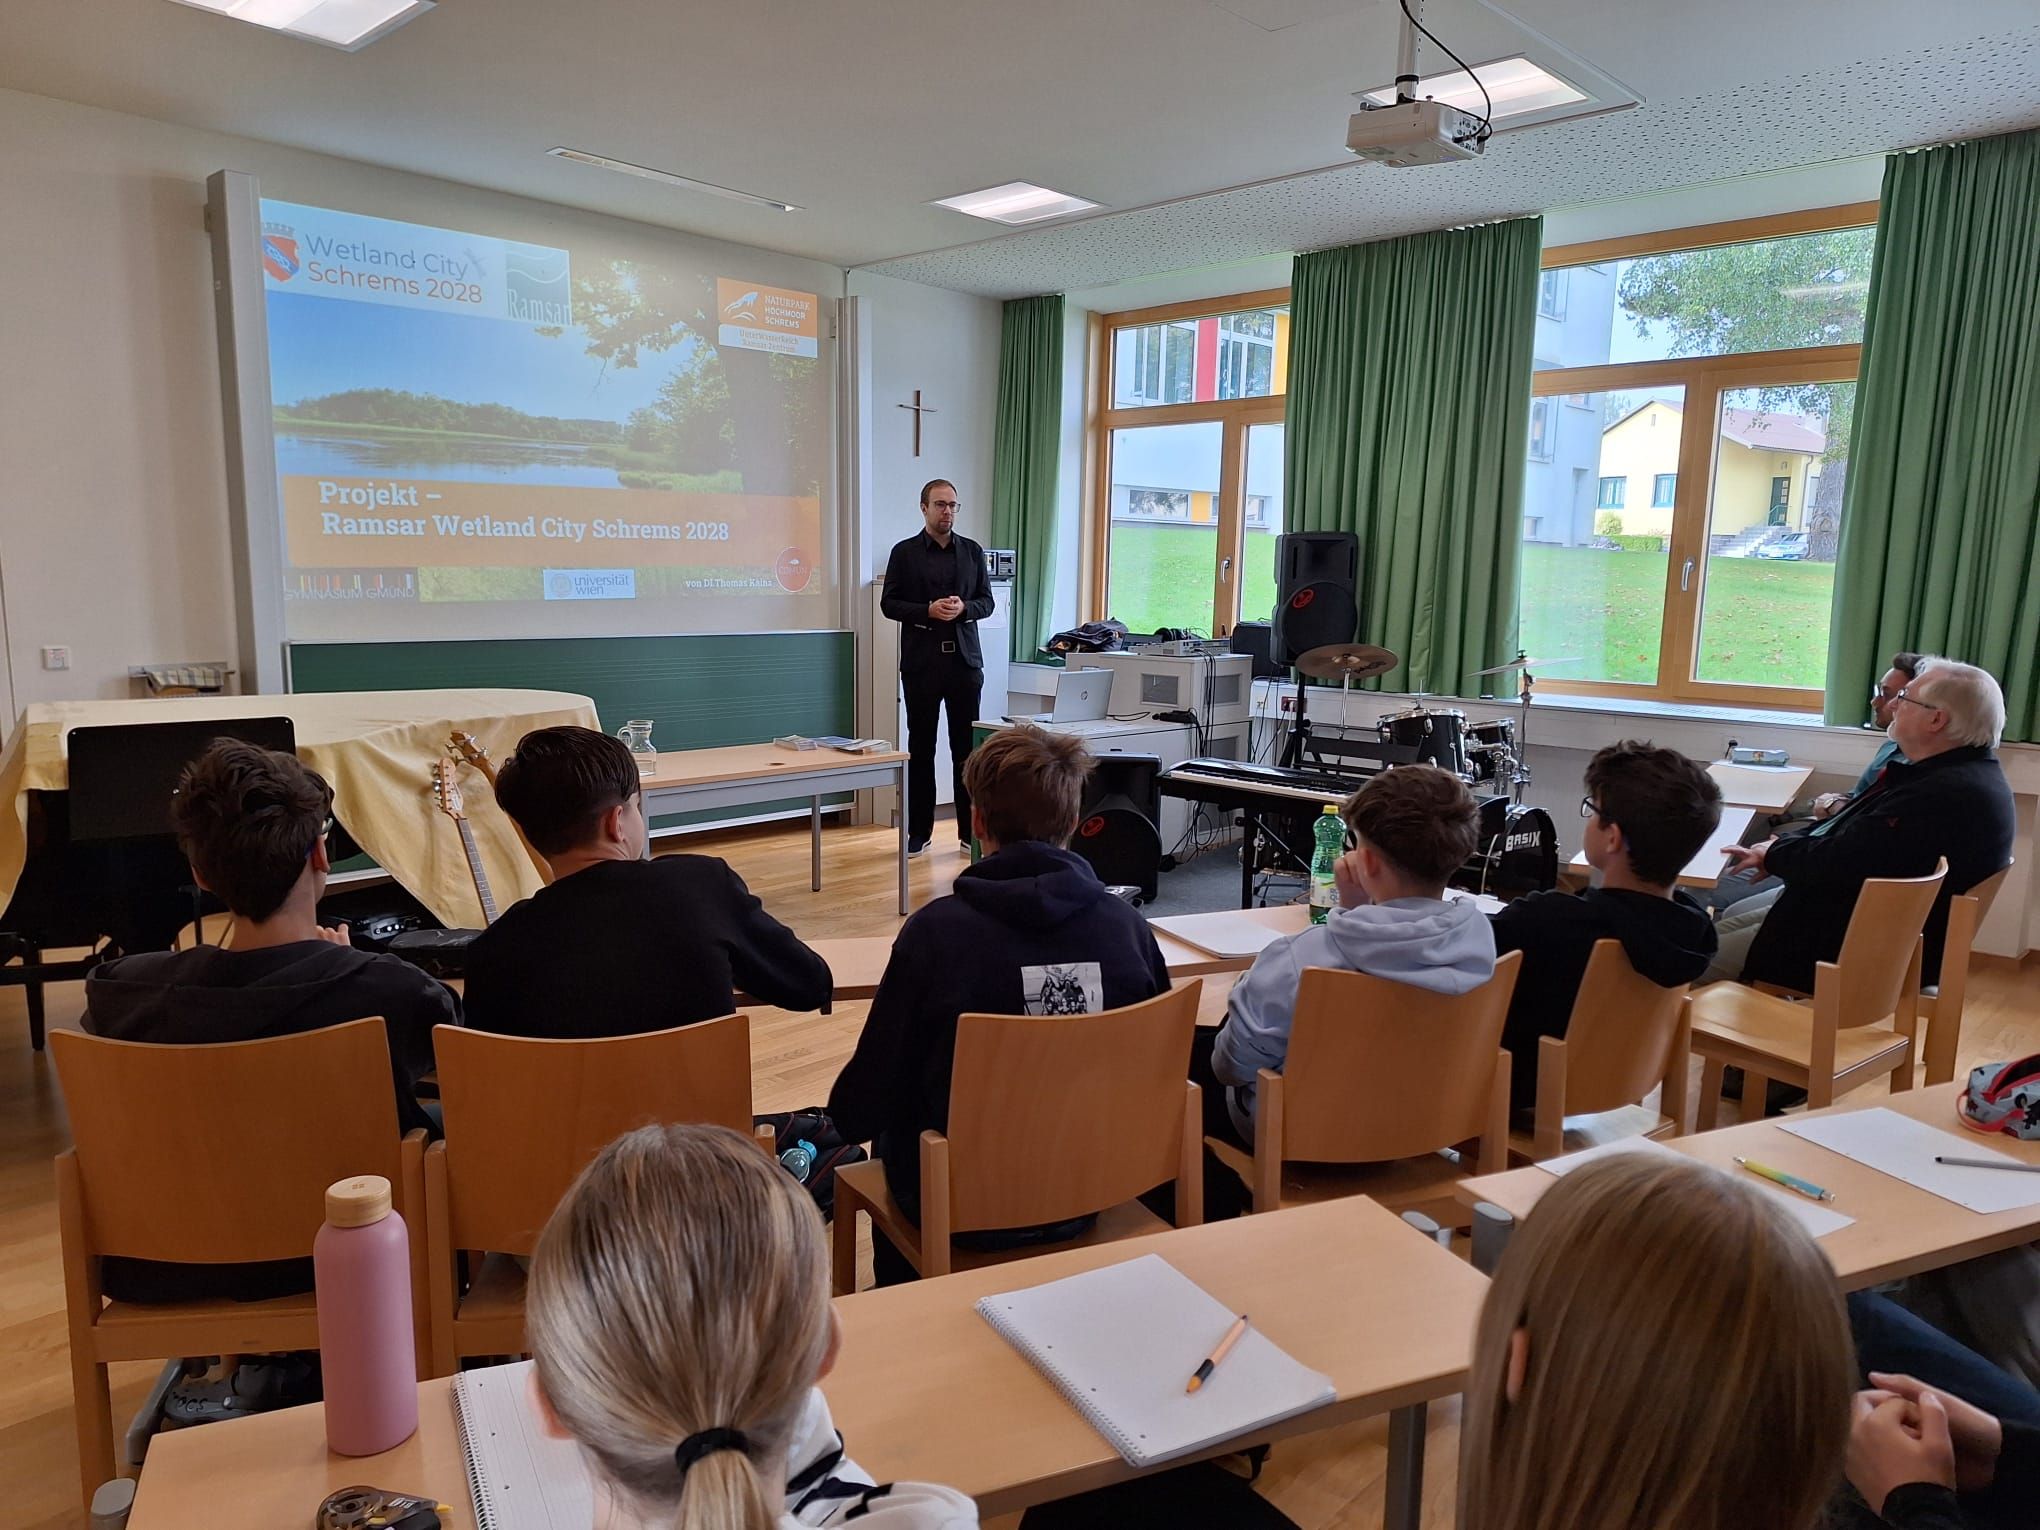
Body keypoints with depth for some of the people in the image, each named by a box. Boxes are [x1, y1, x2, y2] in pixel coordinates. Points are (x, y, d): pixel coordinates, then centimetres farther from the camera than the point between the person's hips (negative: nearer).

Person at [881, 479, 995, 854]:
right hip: (921, 661, -2)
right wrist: (928, 610, -14)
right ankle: (919, 831, 12)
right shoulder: (905, 552, 3)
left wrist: (964, 607, -11)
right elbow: (889, 603, 1)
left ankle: (971, 830, 9)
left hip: (965, 659, 2)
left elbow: (986, 601, 10)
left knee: (967, 745, 2)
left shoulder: (972, 551, 10)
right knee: (921, 746, 5)